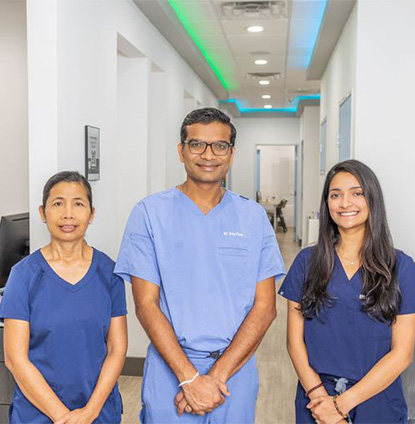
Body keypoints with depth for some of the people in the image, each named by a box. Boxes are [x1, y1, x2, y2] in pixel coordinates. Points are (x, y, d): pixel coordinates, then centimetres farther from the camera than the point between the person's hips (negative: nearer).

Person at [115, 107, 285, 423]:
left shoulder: (254, 217, 1)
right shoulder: (150, 213, -4)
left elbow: (265, 307, -3)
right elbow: (146, 304, -8)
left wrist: (218, 375, -12)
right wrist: (190, 378, -14)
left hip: (235, 371, 2)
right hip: (169, 371, -1)